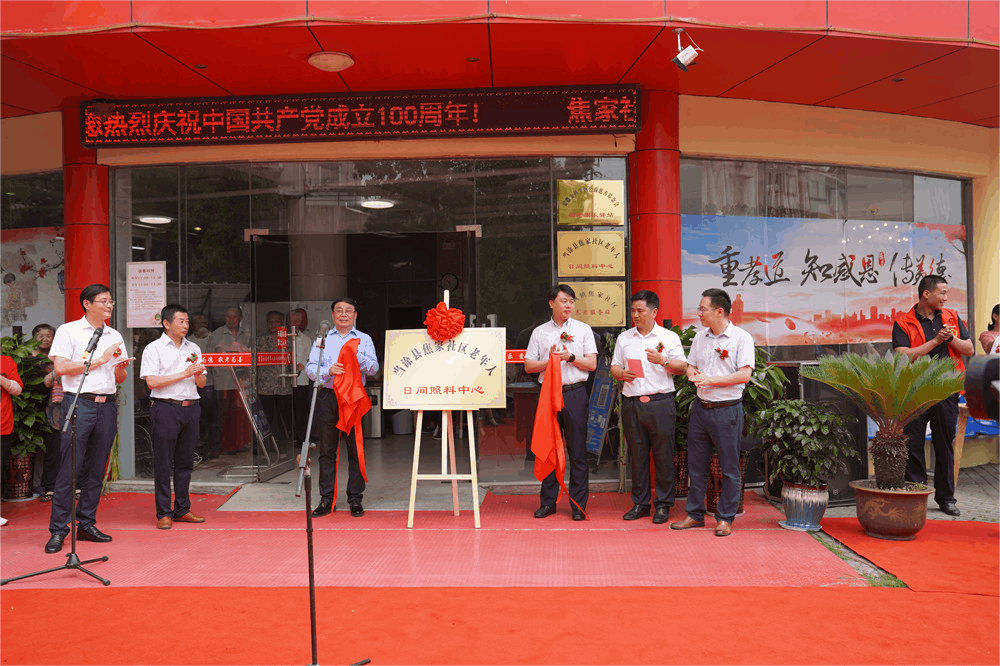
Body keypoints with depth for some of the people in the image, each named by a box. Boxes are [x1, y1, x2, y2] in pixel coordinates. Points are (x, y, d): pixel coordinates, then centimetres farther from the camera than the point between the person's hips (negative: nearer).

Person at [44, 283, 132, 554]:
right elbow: (61, 367, -9)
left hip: (107, 405, 5)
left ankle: (87, 524, 16)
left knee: (96, 469, 7)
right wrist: (100, 360, -8)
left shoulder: (115, 337, 18)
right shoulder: (68, 331, 3)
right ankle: (58, 530, 2)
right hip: (79, 404, -5)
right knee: (70, 469, -6)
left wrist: (121, 367, -3)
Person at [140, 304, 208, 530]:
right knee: (163, 463, -1)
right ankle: (164, 513, 6)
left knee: (185, 461, 9)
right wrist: (184, 374, -12)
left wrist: (198, 373, -5)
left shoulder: (193, 349, 15)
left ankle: (182, 509, 18)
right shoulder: (154, 349, 0)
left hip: (191, 408, 5)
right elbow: (152, 382, -11)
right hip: (166, 409, -5)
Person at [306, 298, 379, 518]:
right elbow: (310, 368, 3)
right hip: (327, 398, 1)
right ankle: (327, 499, 11)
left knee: (356, 448, 0)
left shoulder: (364, 339, 10)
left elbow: (373, 368, -2)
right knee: (327, 448, 3)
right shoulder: (322, 339, 13)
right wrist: (328, 371, -17)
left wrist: (359, 358, -20)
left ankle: (355, 499, 9)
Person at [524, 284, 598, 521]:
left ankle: (578, 504, 8)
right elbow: (528, 366, 8)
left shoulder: (583, 330, 9)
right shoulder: (539, 332, 11)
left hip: (575, 393, -1)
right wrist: (550, 361, -7)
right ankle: (548, 502, 14)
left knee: (577, 450, 0)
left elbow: (592, 364, 3)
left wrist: (570, 357, -10)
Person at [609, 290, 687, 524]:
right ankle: (640, 503, 17)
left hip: (661, 402, -3)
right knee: (636, 454, 7)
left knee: (663, 455, 0)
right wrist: (621, 373, -6)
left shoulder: (669, 337, 5)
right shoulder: (624, 338, 14)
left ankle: (663, 505, 11)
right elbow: (614, 367, 15)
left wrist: (664, 361, -14)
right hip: (632, 403, 3)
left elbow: (682, 367, 3)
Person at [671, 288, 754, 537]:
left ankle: (725, 518, 15)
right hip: (700, 407, 6)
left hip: (727, 409, -6)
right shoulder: (700, 336, 11)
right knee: (696, 464, 11)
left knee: (729, 467, 4)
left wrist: (710, 380, -18)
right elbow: (690, 365, 17)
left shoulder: (741, 338, -8)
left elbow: (744, 375, -15)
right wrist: (693, 374, -6)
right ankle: (695, 514, 22)